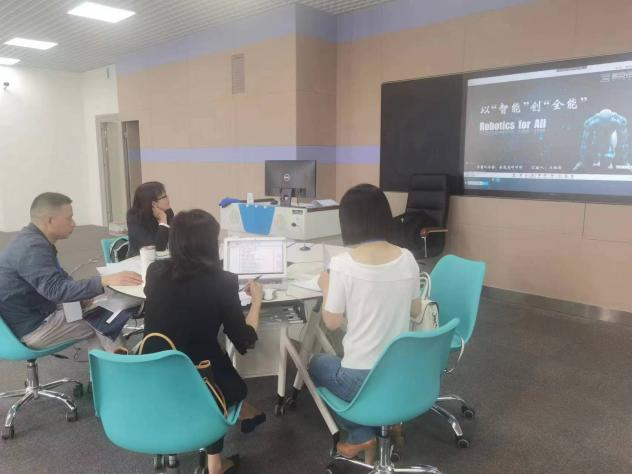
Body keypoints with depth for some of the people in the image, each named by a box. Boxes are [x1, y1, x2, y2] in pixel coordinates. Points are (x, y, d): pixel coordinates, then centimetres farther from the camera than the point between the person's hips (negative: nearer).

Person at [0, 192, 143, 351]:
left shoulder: (33, 239, 6)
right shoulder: (32, 248, -26)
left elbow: (58, 278, 14)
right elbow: (56, 289, -34)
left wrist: (83, 293, -1)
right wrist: (105, 281, -39)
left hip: (39, 311, 10)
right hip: (32, 327, -10)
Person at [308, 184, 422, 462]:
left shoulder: (343, 264, -20)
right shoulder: (408, 259, -7)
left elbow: (332, 323, -9)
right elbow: (415, 311, 8)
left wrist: (326, 288, 6)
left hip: (361, 379, -4)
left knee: (317, 364, 27)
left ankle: (361, 435, 16)